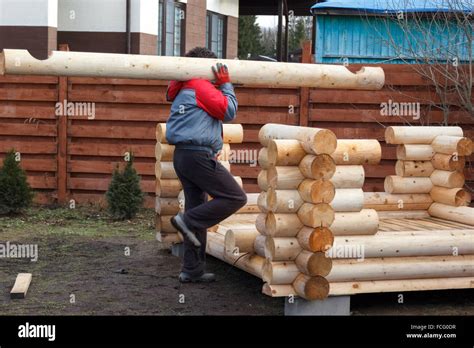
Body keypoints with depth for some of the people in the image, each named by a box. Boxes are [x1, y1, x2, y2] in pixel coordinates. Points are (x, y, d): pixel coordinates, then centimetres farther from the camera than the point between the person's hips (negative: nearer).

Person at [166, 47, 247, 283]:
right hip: (198, 155, -10)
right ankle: (188, 220, -11)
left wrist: (219, 85, 26)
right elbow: (228, 112, -5)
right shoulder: (202, 86, -5)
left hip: (182, 155, 10)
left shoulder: (183, 91, 24)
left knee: (198, 208, 12)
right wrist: (225, 84, 5)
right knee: (235, 197, -8)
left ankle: (192, 270, 13)